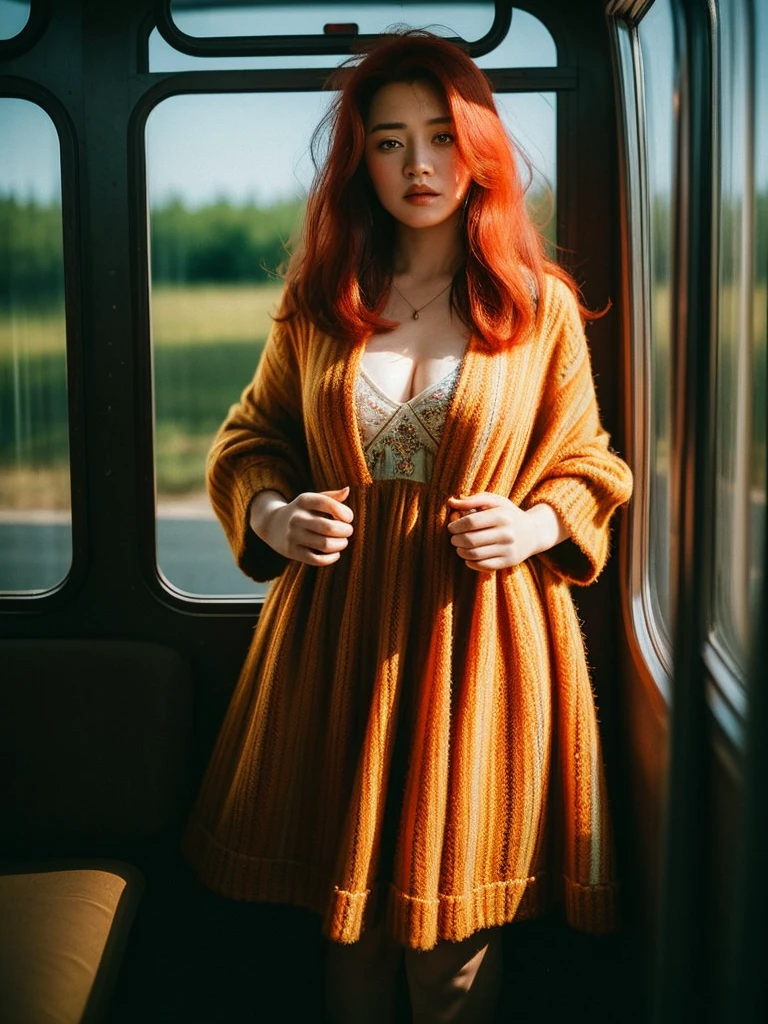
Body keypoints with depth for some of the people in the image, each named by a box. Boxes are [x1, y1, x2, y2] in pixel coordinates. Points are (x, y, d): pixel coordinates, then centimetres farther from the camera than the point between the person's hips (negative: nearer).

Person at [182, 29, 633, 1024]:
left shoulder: (542, 306, 2)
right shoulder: (319, 298, 5)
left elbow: (588, 467, 8)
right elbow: (251, 436, 14)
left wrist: (533, 527, -12)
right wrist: (271, 514, -7)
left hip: (483, 634, -1)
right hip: (338, 631, 2)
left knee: (456, 926, 7)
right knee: (347, 911, 14)